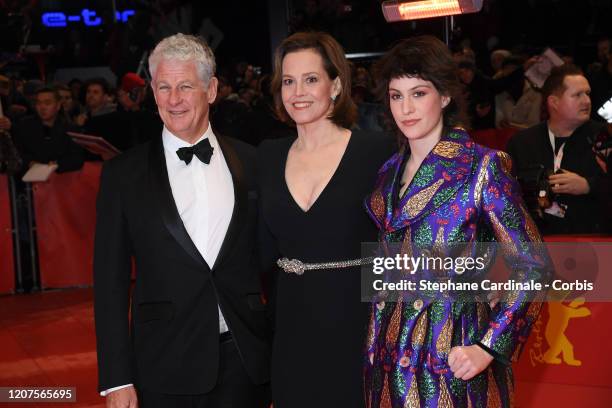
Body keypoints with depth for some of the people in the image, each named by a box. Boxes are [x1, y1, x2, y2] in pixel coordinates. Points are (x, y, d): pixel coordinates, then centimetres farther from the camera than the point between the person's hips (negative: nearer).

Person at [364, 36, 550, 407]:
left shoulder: (482, 166, -10)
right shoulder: (390, 171, 6)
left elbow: (532, 267, -11)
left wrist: (489, 346, -18)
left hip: (452, 353, -5)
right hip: (389, 348, 5)